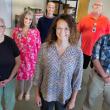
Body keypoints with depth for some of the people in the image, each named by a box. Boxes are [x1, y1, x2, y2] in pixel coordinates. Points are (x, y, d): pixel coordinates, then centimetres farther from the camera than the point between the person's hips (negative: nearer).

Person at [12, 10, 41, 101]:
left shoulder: (36, 31, -9)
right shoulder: (16, 30, -4)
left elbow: (39, 46, -4)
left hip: (31, 58, -1)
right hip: (19, 58, 1)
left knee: (30, 76, 14)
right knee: (20, 76, 16)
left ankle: (27, 92, 42)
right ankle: (21, 92, 43)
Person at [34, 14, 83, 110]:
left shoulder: (77, 52, -15)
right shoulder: (45, 48, -15)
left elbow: (77, 78, -6)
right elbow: (38, 72, -6)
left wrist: (73, 99, 0)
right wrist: (37, 94, 0)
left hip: (65, 96, 0)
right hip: (46, 94, 0)